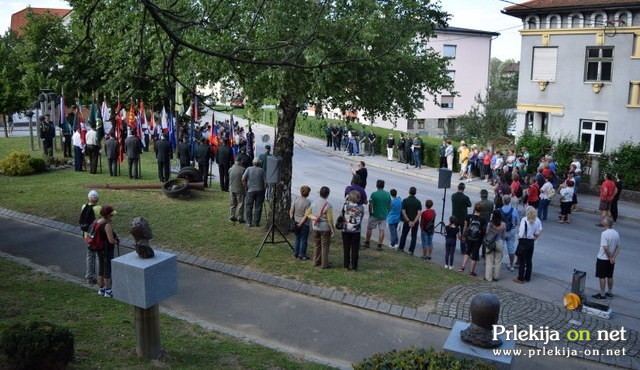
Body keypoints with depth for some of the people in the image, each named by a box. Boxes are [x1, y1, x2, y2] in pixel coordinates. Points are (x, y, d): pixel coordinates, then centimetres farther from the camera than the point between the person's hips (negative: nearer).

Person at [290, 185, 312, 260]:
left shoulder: (296, 200, -4)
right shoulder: (307, 202, -17)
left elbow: (291, 211, -1)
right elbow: (306, 215, -18)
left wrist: (293, 220, 9)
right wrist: (301, 224, -10)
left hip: (296, 222, 5)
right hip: (304, 223, -5)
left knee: (297, 239, 19)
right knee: (303, 240, 7)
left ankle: (296, 254, 25)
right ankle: (302, 255, 12)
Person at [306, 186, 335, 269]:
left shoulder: (314, 203, 0)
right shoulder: (328, 205, -18)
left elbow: (308, 213, 8)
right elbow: (330, 219, -16)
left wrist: (314, 217, 0)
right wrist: (333, 230, -8)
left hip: (315, 228, 5)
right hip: (325, 228, -5)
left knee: (316, 245, 17)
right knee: (325, 246, 5)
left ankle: (316, 262, 26)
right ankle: (324, 264, 10)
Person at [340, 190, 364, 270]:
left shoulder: (346, 205, -11)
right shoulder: (361, 208, -8)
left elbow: (342, 213, 4)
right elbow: (361, 218, 0)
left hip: (345, 230, 1)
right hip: (356, 231, 0)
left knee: (346, 248, 10)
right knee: (355, 249, 7)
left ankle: (346, 265, 15)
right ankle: (354, 266, 9)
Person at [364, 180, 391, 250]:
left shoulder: (374, 194, -14)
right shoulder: (388, 194, -1)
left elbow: (370, 205, -14)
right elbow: (390, 205, 5)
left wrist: (370, 213, 0)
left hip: (375, 215, -3)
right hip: (384, 215, 3)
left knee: (369, 228, 14)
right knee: (382, 230, 7)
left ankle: (367, 243, 22)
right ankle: (379, 246, 8)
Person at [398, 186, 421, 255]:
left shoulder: (405, 200, -10)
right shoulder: (418, 202, -7)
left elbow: (403, 212, -14)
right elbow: (419, 214, -16)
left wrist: (409, 221, -14)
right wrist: (414, 222, -20)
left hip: (407, 221, 0)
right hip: (415, 222, 0)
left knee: (404, 234, 17)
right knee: (414, 236, 8)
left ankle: (401, 248, 26)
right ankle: (411, 251, 7)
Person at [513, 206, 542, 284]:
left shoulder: (524, 220, -18)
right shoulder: (537, 220, -2)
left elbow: (521, 233, -20)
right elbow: (539, 232, -1)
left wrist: (519, 237, -1)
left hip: (523, 242, -5)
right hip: (531, 242, 5)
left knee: (522, 261, 4)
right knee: (529, 260, 16)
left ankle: (520, 278, 10)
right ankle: (527, 278, 25)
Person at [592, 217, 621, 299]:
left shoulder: (604, 233, -22)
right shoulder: (616, 233, 1)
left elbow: (605, 247, -25)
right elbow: (618, 247, 3)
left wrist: (610, 258, -13)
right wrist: (613, 258, -2)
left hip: (602, 259, -7)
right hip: (611, 259, 7)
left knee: (602, 277, 2)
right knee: (610, 276, 18)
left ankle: (602, 294, 8)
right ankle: (610, 292, 29)